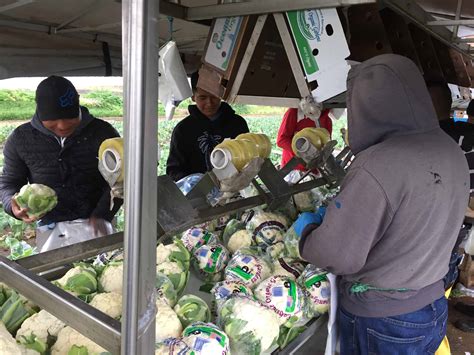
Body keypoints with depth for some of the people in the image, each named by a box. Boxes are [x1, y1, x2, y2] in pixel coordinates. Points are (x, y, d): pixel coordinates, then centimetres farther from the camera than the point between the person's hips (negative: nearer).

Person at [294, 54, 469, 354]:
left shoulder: (377, 166, -30)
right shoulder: (454, 153, -4)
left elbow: (338, 257, -26)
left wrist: (307, 228, -6)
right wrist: (337, 215, 11)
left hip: (379, 322, -7)